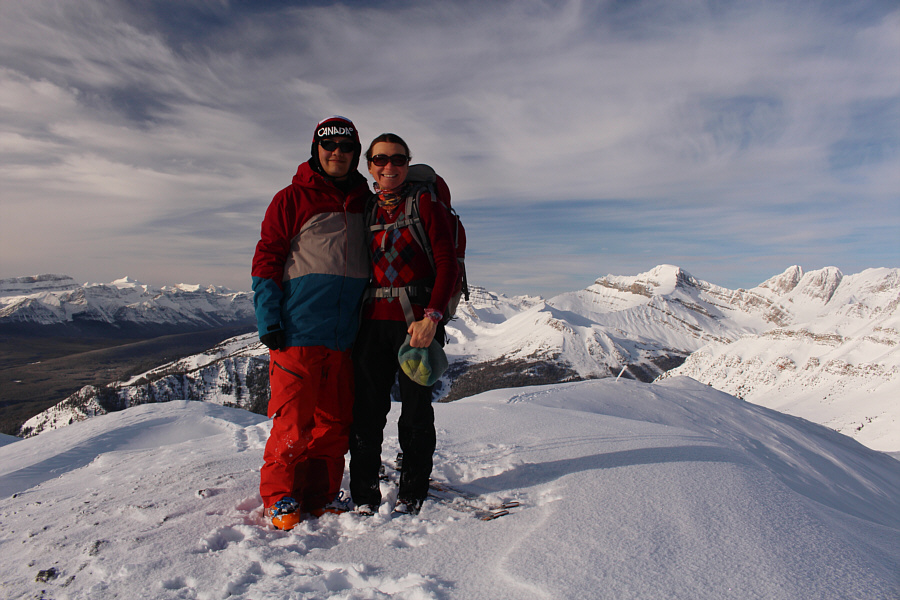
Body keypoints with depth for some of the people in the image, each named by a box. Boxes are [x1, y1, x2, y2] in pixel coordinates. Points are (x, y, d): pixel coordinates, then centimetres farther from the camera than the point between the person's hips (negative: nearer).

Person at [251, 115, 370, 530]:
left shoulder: (366, 203, 17)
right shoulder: (292, 199, 3)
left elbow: (378, 260, 23)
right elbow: (266, 259, 1)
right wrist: (269, 319, -8)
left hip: (348, 336, 4)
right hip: (299, 331, -4)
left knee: (335, 422, 8)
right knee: (293, 421, -2)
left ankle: (320, 498, 22)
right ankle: (280, 498, 16)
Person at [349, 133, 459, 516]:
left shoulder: (425, 204, 3)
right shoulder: (364, 209, 15)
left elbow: (447, 264, -6)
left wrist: (431, 316, -17)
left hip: (416, 321, -3)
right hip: (372, 322, 4)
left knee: (416, 409, 3)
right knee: (367, 409, 3)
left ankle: (412, 492, 18)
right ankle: (364, 494, 16)